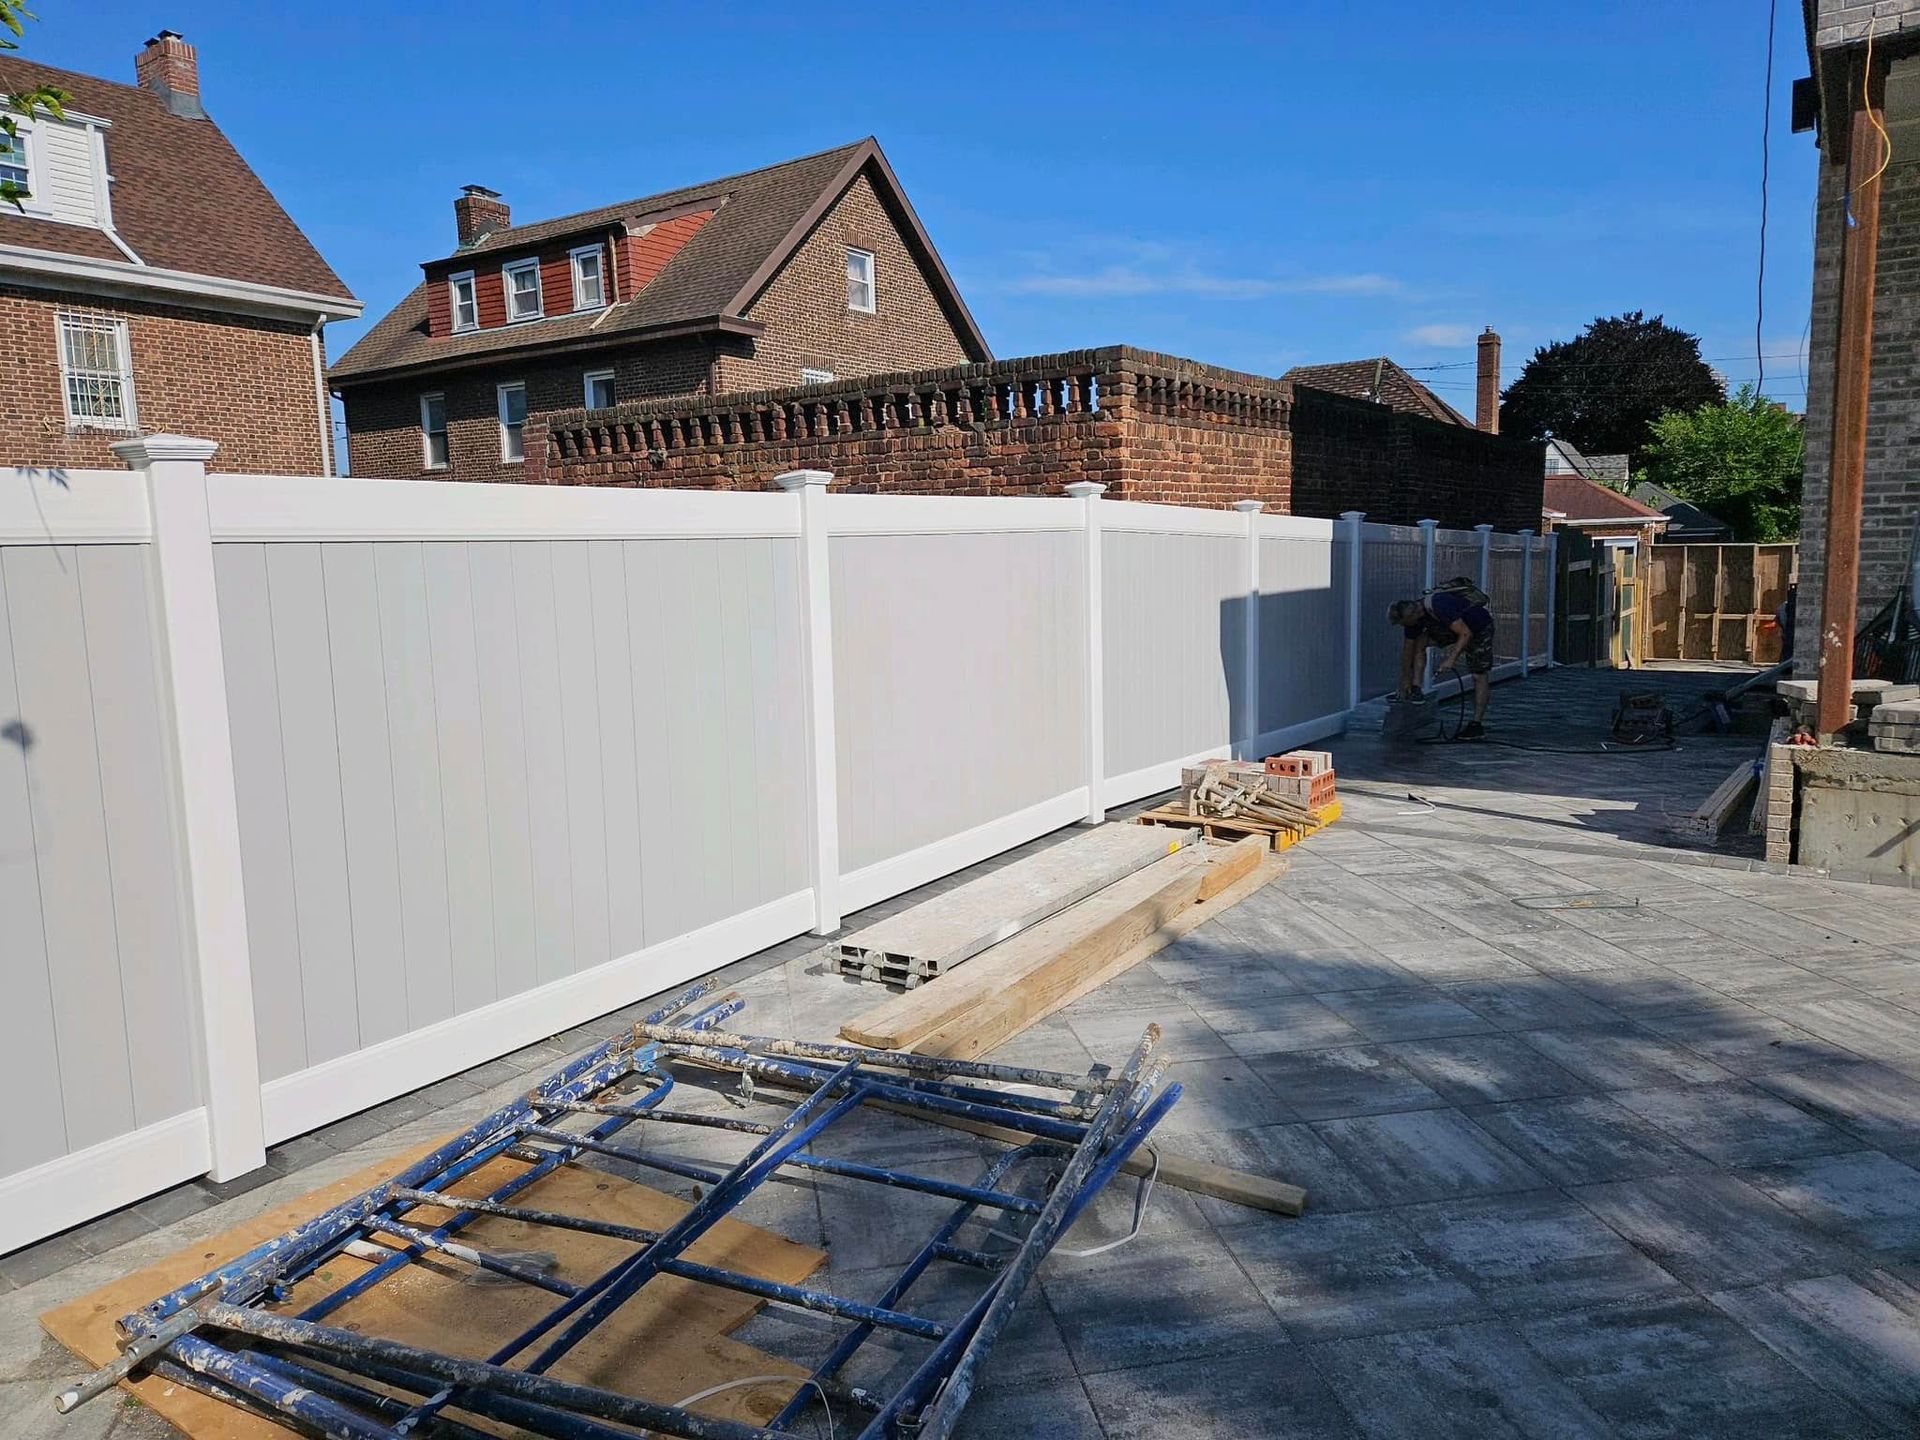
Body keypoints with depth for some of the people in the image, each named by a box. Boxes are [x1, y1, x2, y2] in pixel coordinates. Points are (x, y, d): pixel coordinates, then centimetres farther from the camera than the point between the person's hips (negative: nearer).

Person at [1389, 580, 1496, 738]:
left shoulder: (1439, 606, -39)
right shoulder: (1413, 613, -14)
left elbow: (1465, 634, -39)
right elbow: (1408, 648, -4)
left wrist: (1451, 659, -43)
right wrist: (1405, 680, -1)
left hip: (1480, 626, -8)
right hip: (1454, 626, 8)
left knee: (1479, 675, -11)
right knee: (1418, 642, -6)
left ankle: (1477, 724, -7)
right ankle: (1415, 689, -3)